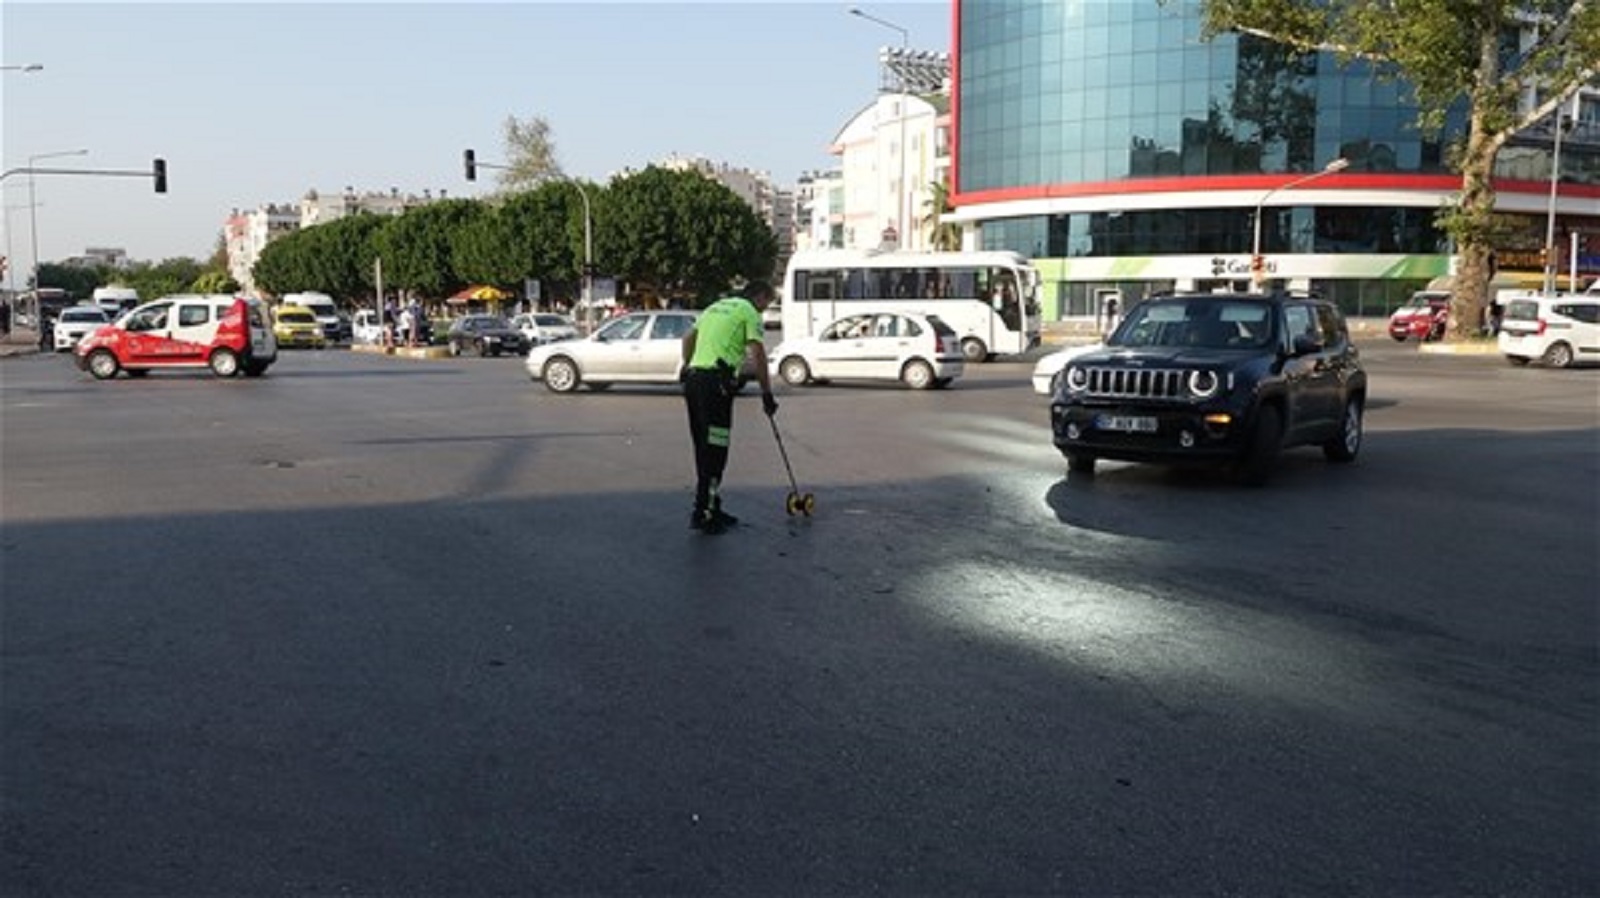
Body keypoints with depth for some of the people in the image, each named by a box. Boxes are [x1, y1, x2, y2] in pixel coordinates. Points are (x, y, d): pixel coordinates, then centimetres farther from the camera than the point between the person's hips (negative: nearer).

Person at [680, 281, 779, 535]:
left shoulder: (716, 306, 24)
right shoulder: (749, 312, 0)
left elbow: (688, 338, 27)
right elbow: (758, 355, -8)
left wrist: (687, 367, 32)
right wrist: (767, 394, -3)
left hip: (693, 378, 9)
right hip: (715, 382, -8)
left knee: (705, 448, 13)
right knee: (714, 450, -6)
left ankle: (712, 509, 20)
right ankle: (702, 513, -6)